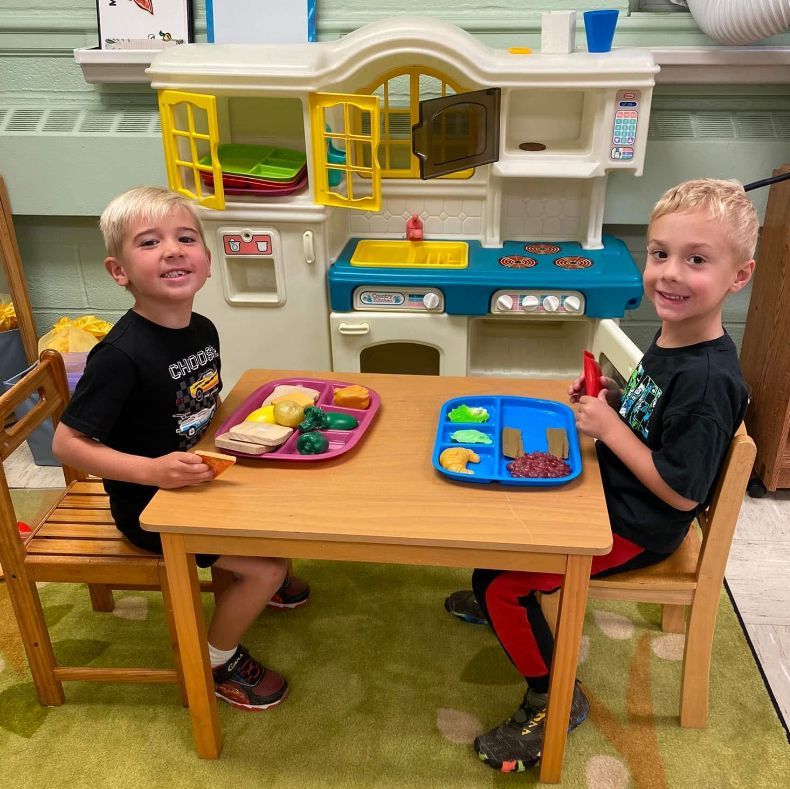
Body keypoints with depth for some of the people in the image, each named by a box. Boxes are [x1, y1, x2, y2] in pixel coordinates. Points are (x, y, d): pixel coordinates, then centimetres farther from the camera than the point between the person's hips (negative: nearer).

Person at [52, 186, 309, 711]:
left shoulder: (203, 330, -4)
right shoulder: (122, 355, -29)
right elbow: (68, 443, -25)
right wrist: (153, 471, -35)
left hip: (197, 479, 8)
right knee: (268, 568, -12)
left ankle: (248, 579, 42)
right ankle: (219, 662, 14)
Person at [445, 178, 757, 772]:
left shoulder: (709, 379, -30)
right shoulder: (671, 338, -2)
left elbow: (681, 492, -27)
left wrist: (609, 427, -23)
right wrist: (614, 397, -4)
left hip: (636, 532, -9)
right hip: (613, 494, 9)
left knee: (499, 581, -11)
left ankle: (554, 702, 11)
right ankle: (498, 601, 45)